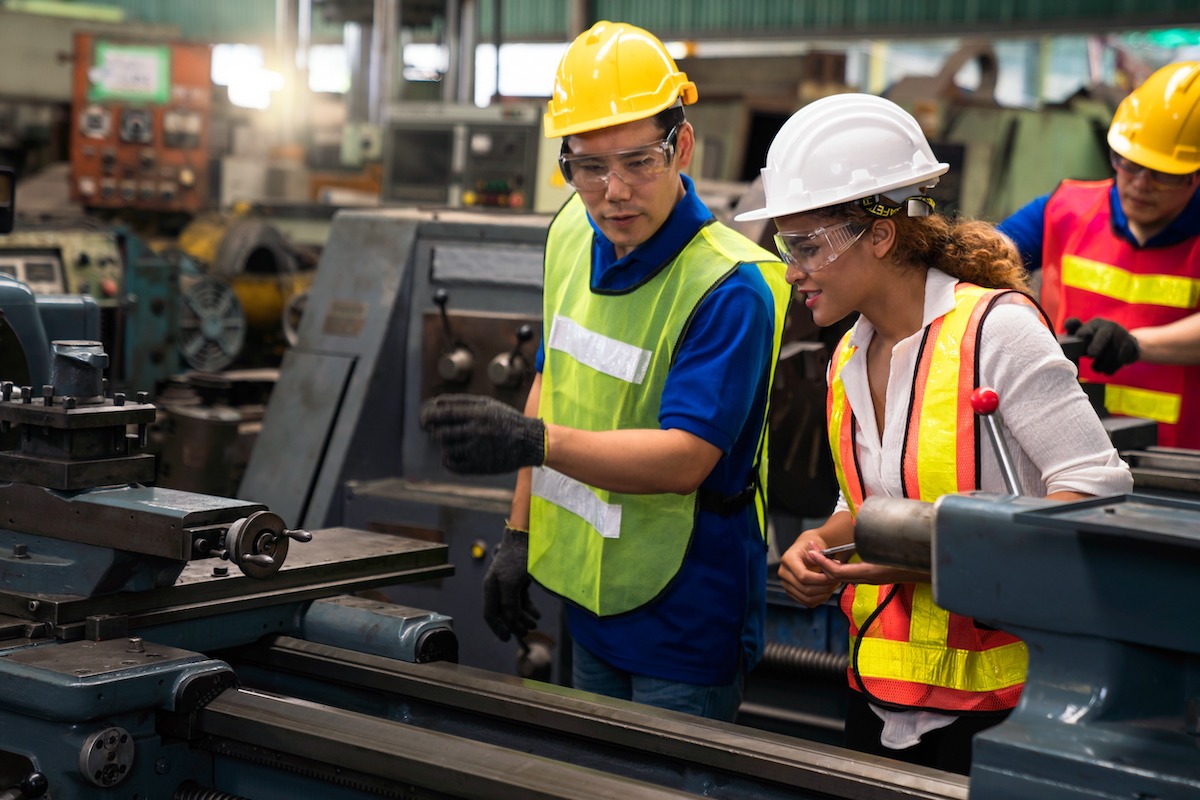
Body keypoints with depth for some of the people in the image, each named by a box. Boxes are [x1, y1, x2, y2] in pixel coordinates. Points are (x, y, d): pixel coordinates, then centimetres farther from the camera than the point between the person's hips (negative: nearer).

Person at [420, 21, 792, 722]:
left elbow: (683, 459, -28)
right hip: (590, 595, 7)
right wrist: (521, 532, 12)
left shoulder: (729, 286, -23)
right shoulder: (573, 235, 2)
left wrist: (534, 442, -39)